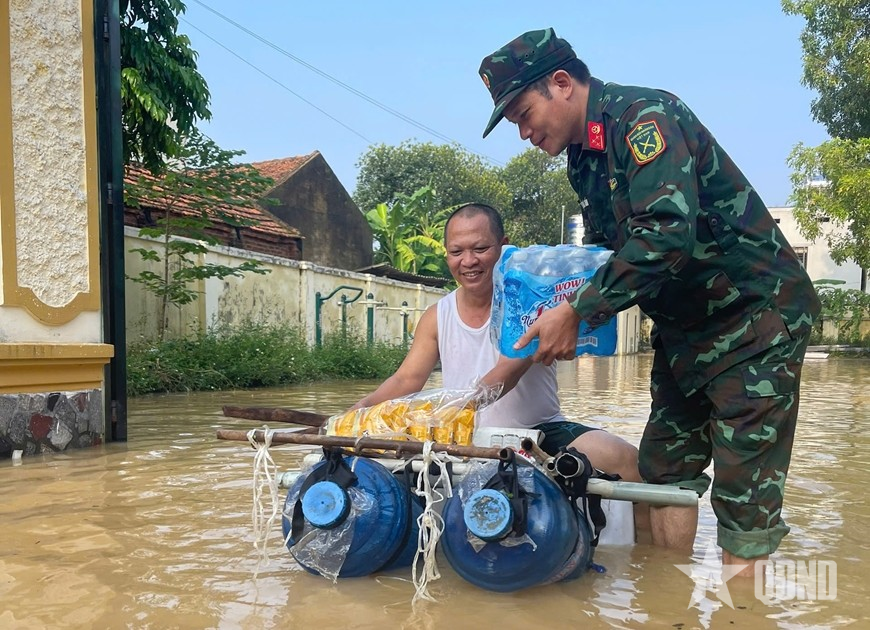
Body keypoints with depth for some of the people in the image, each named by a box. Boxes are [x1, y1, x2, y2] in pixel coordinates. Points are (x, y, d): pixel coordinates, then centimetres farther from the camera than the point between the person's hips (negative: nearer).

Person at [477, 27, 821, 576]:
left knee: (744, 493, -6)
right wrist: (556, 305, 1)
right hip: (684, 328, 9)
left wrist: (577, 312, -27)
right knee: (664, 470, 10)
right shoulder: (585, 156, 10)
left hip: (756, 313, -9)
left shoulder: (643, 114, -18)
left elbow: (666, 230, -32)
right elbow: (600, 248, 18)